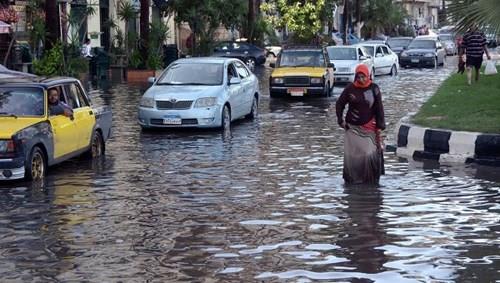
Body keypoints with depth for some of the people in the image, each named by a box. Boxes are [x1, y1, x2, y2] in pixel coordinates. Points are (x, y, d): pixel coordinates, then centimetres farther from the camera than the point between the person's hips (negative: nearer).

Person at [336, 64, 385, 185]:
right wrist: (341, 120, 4)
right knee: (351, 155, 1)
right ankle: (350, 179, 12)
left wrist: (380, 126, 0)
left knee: (370, 154, -8)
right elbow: (339, 104, 11)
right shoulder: (350, 88, 0)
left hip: (369, 128, -1)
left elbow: (379, 108, 3)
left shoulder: (374, 89, -1)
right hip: (352, 127, 1)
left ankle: (372, 180, 3)